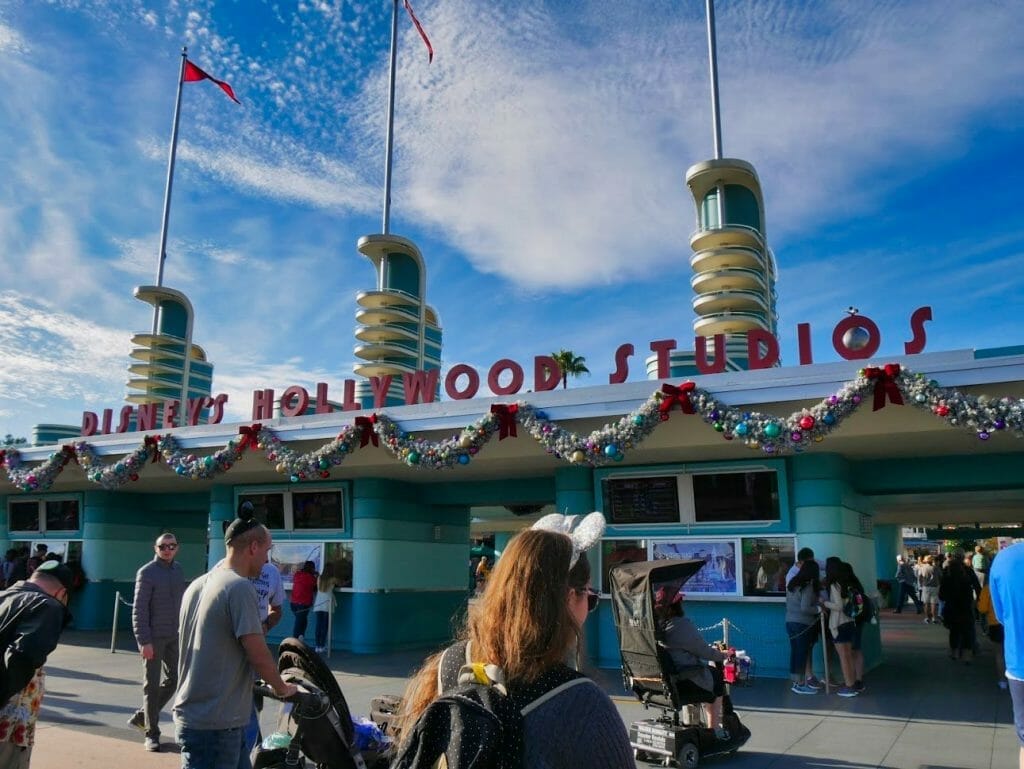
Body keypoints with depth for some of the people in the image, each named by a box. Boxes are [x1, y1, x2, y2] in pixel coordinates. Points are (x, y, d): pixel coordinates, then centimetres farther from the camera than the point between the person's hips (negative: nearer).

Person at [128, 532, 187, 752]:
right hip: (154, 637, -6)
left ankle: (141, 716, 28)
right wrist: (144, 641, -17)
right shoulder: (147, 573, -10)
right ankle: (151, 733, 13)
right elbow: (139, 610, -13)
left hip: (174, 636, 6)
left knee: (174, 678, 11)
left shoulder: (178, 570, 9)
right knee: (152, 684, 2)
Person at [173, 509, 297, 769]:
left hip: (191, 715, 9)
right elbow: (259, 656, -17)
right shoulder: (240, 587, -18)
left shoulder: (197, 586, 10)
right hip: (215, 725, -9)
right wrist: (282, 687, 0)